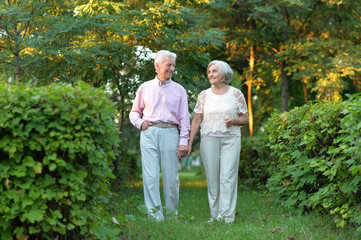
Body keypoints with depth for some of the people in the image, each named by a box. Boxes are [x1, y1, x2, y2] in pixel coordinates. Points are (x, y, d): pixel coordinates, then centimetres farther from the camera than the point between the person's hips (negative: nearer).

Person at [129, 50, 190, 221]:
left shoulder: (179, 90, 14)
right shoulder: (145, 88, 15)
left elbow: (184, 118, 9)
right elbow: (134, 112, 22)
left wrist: (184, 141, -1)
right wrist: (140, 123, 0)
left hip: (170, 133, 0)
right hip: (149, 133, 0)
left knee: (171, 175, -1)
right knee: (150, 174, -8)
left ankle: (172, 212, 10)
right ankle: (154, 213, -7)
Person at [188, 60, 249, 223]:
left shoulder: (236, 94, 3)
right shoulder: (204, 95, 7)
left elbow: (245, 118, 6)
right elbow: (196, 120, 7)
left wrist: (233, 121, -15)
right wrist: (189, 143, 0)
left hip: (230, 139, -2)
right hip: (209, 139, 2)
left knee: (228, 177, -9)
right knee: (212, 178, 1)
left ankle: (227, 216, -9)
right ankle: (215, 215, 8)